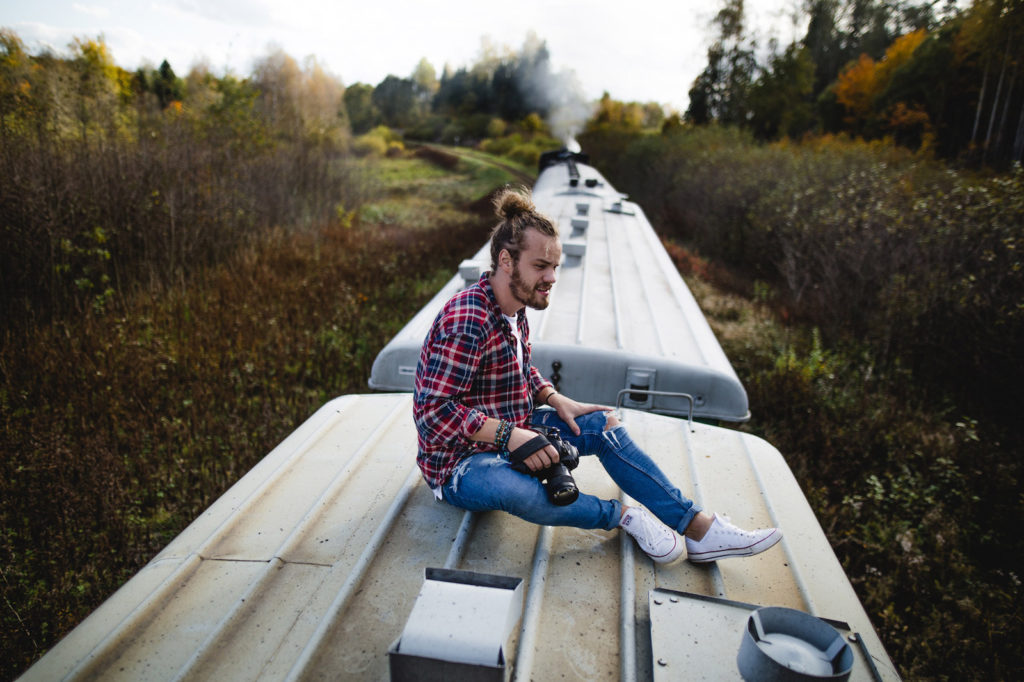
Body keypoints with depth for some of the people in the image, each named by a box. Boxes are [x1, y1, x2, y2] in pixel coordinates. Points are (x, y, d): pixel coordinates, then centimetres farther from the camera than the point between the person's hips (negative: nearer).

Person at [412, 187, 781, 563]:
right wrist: (512, 436, -32)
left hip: (509, 433, 9)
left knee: (604, 425, 0)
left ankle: (700, 527, 4)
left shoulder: (514, 307, 3)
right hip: (460, 459, -9)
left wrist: (555, 399, 0)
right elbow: (435, 411, -29)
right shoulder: (467, 320, -28)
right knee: (516, 489, -40)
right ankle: (621, 515, -12)